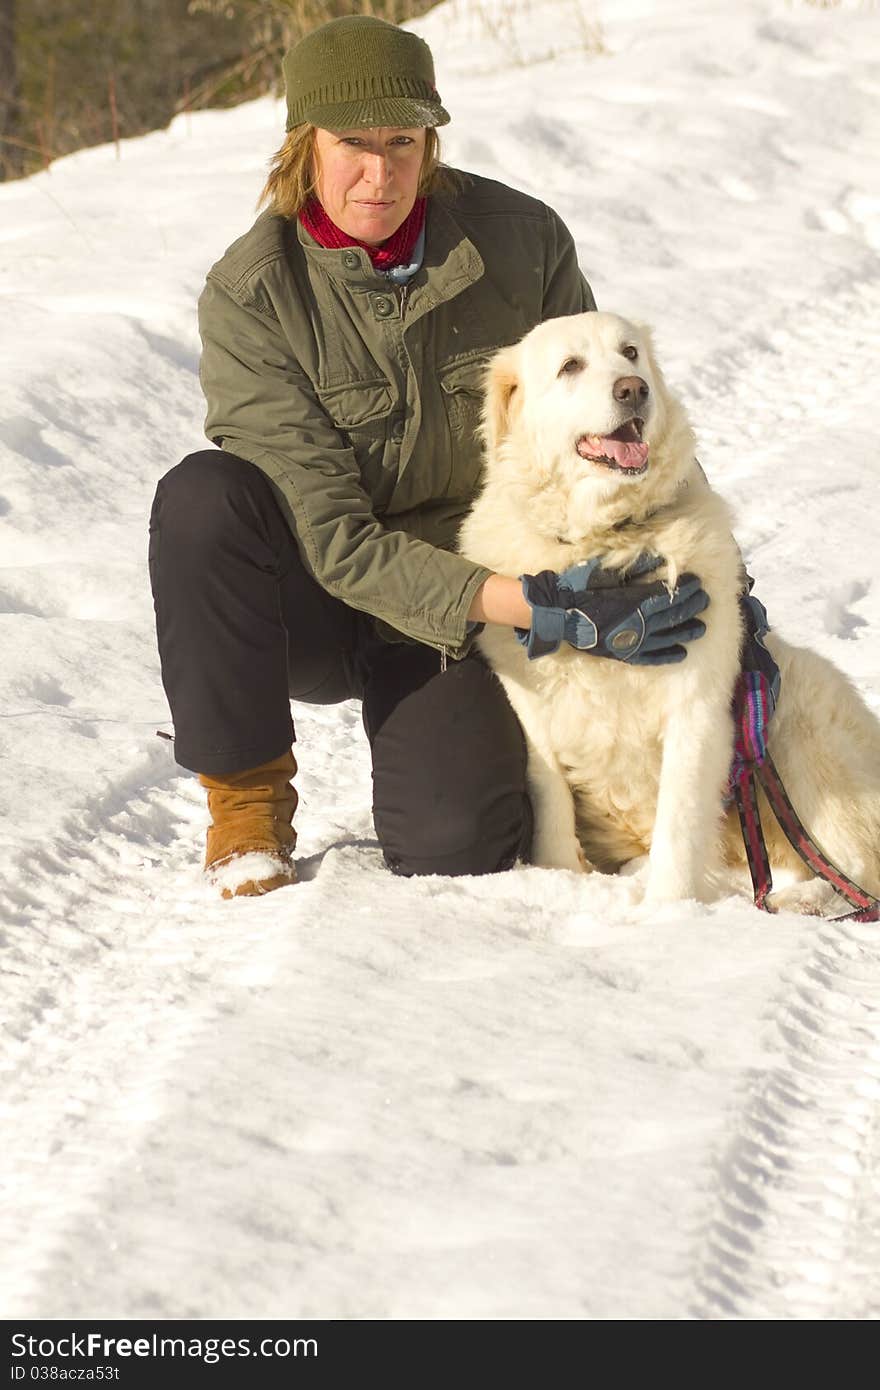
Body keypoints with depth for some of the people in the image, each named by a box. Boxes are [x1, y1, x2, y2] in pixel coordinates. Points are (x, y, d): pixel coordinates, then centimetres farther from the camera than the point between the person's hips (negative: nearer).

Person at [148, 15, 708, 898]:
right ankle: (247, 796, -14)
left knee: (454, 846, -25)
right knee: (204, 495, -33)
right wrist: (529, 608, -34)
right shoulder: (249, 297, -18)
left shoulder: (521, 239, -11)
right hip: (316, 607, -1)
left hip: (471, 615, 1)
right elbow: (332, 539, -23)